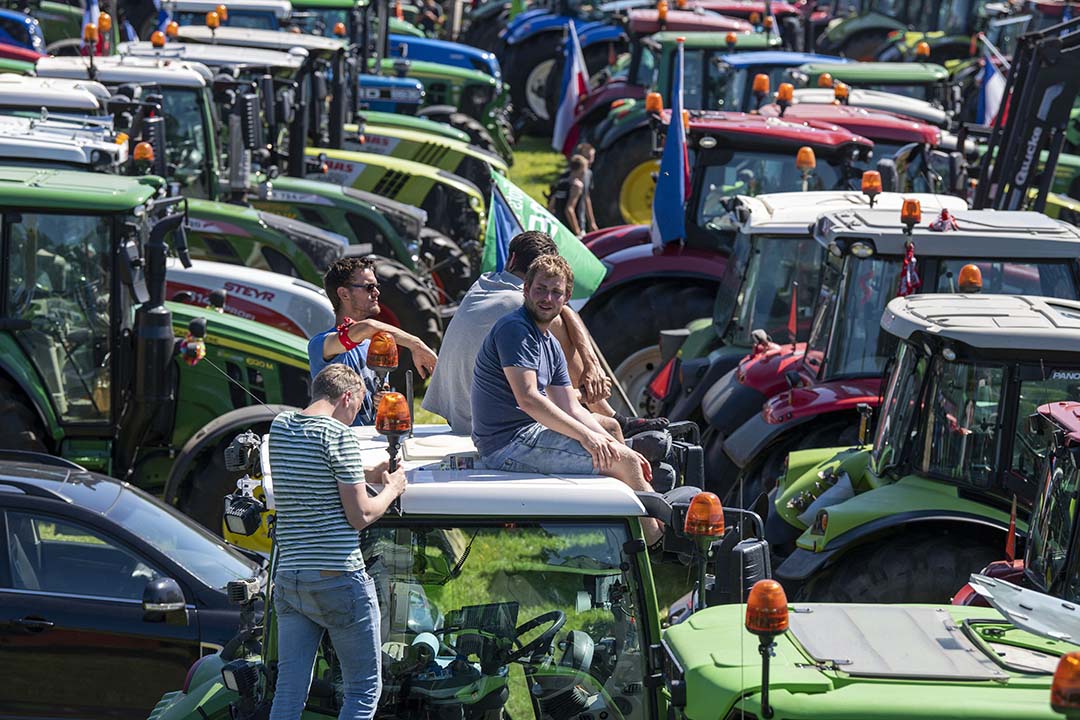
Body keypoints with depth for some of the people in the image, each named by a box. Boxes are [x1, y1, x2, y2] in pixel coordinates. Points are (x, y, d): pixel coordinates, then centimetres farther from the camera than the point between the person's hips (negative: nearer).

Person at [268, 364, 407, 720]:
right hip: (339, 579, -6)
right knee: (364, 689, 6)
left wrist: (366, 475, 21)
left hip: (288, 580, 6)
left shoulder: (279, 426, 11)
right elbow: (360, 515, -11)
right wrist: (391, 489, 7)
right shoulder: (339, 436, -11)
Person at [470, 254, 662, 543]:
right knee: (623, 461, -13)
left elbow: (571, 409, 17)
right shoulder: (514, 329, -13)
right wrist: (586, 435, -21)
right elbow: (528, 398, -22)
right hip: (510, 445, -10)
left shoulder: (551, 346, 18)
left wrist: (615, 445, 6)